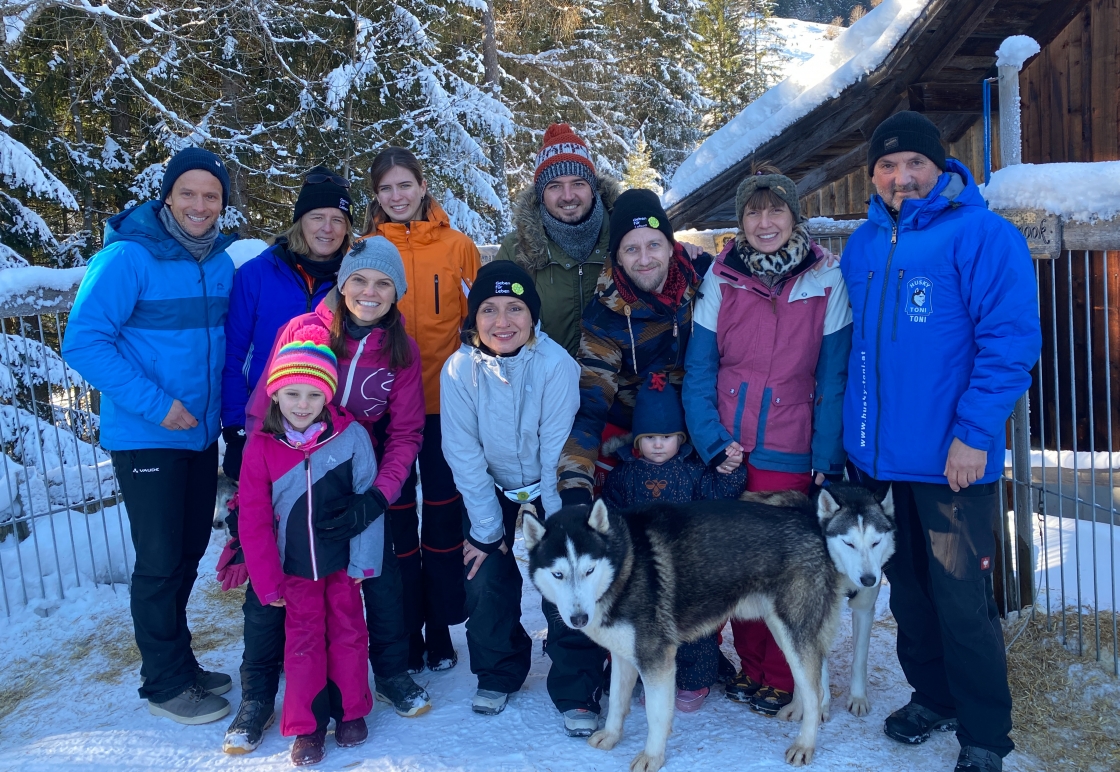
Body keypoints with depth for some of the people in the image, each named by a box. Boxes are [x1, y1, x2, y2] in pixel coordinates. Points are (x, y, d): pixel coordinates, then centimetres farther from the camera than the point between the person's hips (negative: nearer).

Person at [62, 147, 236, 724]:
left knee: (189, 552, 16)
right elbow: (84, 341, -18)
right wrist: (155, 403, -22)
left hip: (201, 433, 7)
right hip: (145, 437, -6)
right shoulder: (128, 257, -16)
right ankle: (166, 684, 20)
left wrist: (224, 402, 9)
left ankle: (178, 663, 34)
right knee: (160, 562, 2)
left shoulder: (220, 261, 5)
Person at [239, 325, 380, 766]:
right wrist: (268, 580, -7)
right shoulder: (261, 446, -10)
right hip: (295, 566, 1)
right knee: (303, 640, 9)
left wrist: (363, 560, -10)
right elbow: (253, 519, -7)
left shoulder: (350, 436, -15)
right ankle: (307, 725, 23)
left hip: (342, 559, -1)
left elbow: (368, 500, -9)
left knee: (348, 634, 12)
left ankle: (350, 710, 31)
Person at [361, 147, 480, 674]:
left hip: (445, 402, 0)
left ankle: (440, 632, 23)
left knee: (443, 513, 8)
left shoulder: (458, 247, 3)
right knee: (396, 516, 7)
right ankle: (403, 636, 20)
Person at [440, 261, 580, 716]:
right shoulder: (459, 369, -18)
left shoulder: (556, 366, -25)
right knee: (486, 583, -4)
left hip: (552, 493, -2)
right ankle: (498, 674, 21)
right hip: (495, 493, 2)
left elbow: (557, 451, -21)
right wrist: (487, 528, -10)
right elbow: (464, 454, -13)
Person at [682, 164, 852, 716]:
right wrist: (712, 442, -9)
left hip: (789, 450, -1)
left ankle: (781, 679, 19)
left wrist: (829, 458, -6)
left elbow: (834, 379, -2)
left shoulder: (825, 282, -1)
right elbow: (698, 368, 0)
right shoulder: (720, 278, 2)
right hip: (727, 448, 2)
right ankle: (750, 667, 27)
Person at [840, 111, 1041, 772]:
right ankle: (933, 697, 37)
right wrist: (847, 425, 13)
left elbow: (1011, 340, -14)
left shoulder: (983, 235, -8)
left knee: (962, 603, 1)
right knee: (908, 588, 17)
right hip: (880, 455, 6)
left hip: (953, 459, -6)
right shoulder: (863, 245, 11)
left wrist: (974, 433, -20)